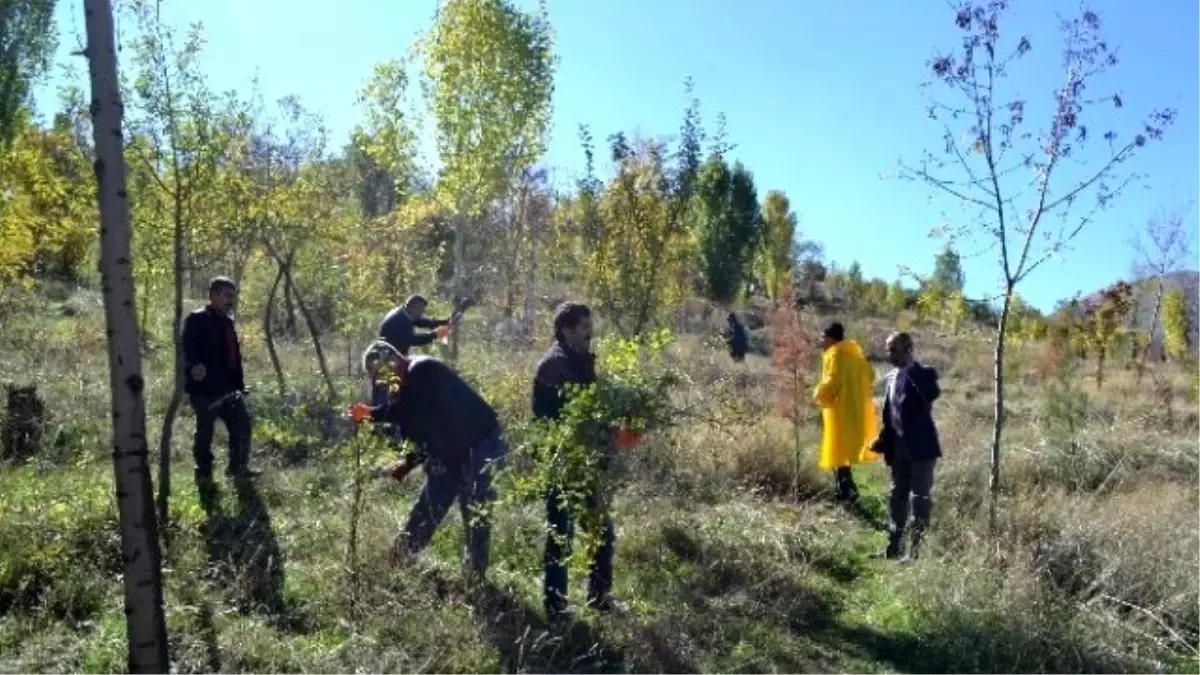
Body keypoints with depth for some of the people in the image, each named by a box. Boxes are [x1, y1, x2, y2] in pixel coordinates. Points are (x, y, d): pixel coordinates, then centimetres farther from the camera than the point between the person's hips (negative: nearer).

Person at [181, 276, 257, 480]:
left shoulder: (227, 320, 16)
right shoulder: (197, 319, -10)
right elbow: (187, 347, -22)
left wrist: (239, 384, 18)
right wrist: (194, 365, -41)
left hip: (228, 388, 8)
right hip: (206, 388, -8)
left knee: (242, 425, 11)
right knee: (205, 431, 3)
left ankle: (238, 467, 24)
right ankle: (204, 472, 14)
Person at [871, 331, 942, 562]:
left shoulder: (924, 373, -10)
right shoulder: (890, 377, 12)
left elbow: (933, 395, -33)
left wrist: (912, 370, -28)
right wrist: (883, 440, 7)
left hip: (920, 446, -7)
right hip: (898, 446, 8)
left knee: (920, 498, -1)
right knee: (898, 496, 14)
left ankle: (917, 550, 4)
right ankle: (894, 547, 23)